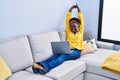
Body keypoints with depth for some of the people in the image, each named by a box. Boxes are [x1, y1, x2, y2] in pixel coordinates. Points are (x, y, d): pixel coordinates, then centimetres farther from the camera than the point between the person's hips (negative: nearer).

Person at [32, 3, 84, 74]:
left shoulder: (80, 32, 20)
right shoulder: (68, 31, 23)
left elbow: (81, 20, 18)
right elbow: (67, 20, 21)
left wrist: (78, 9, 23)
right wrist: (71, 9, 25)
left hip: (76, 52, -3)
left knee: (63, 56, -35)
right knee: (56, 54, -31)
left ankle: (46, 67, -61)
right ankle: (40, 65, -57)